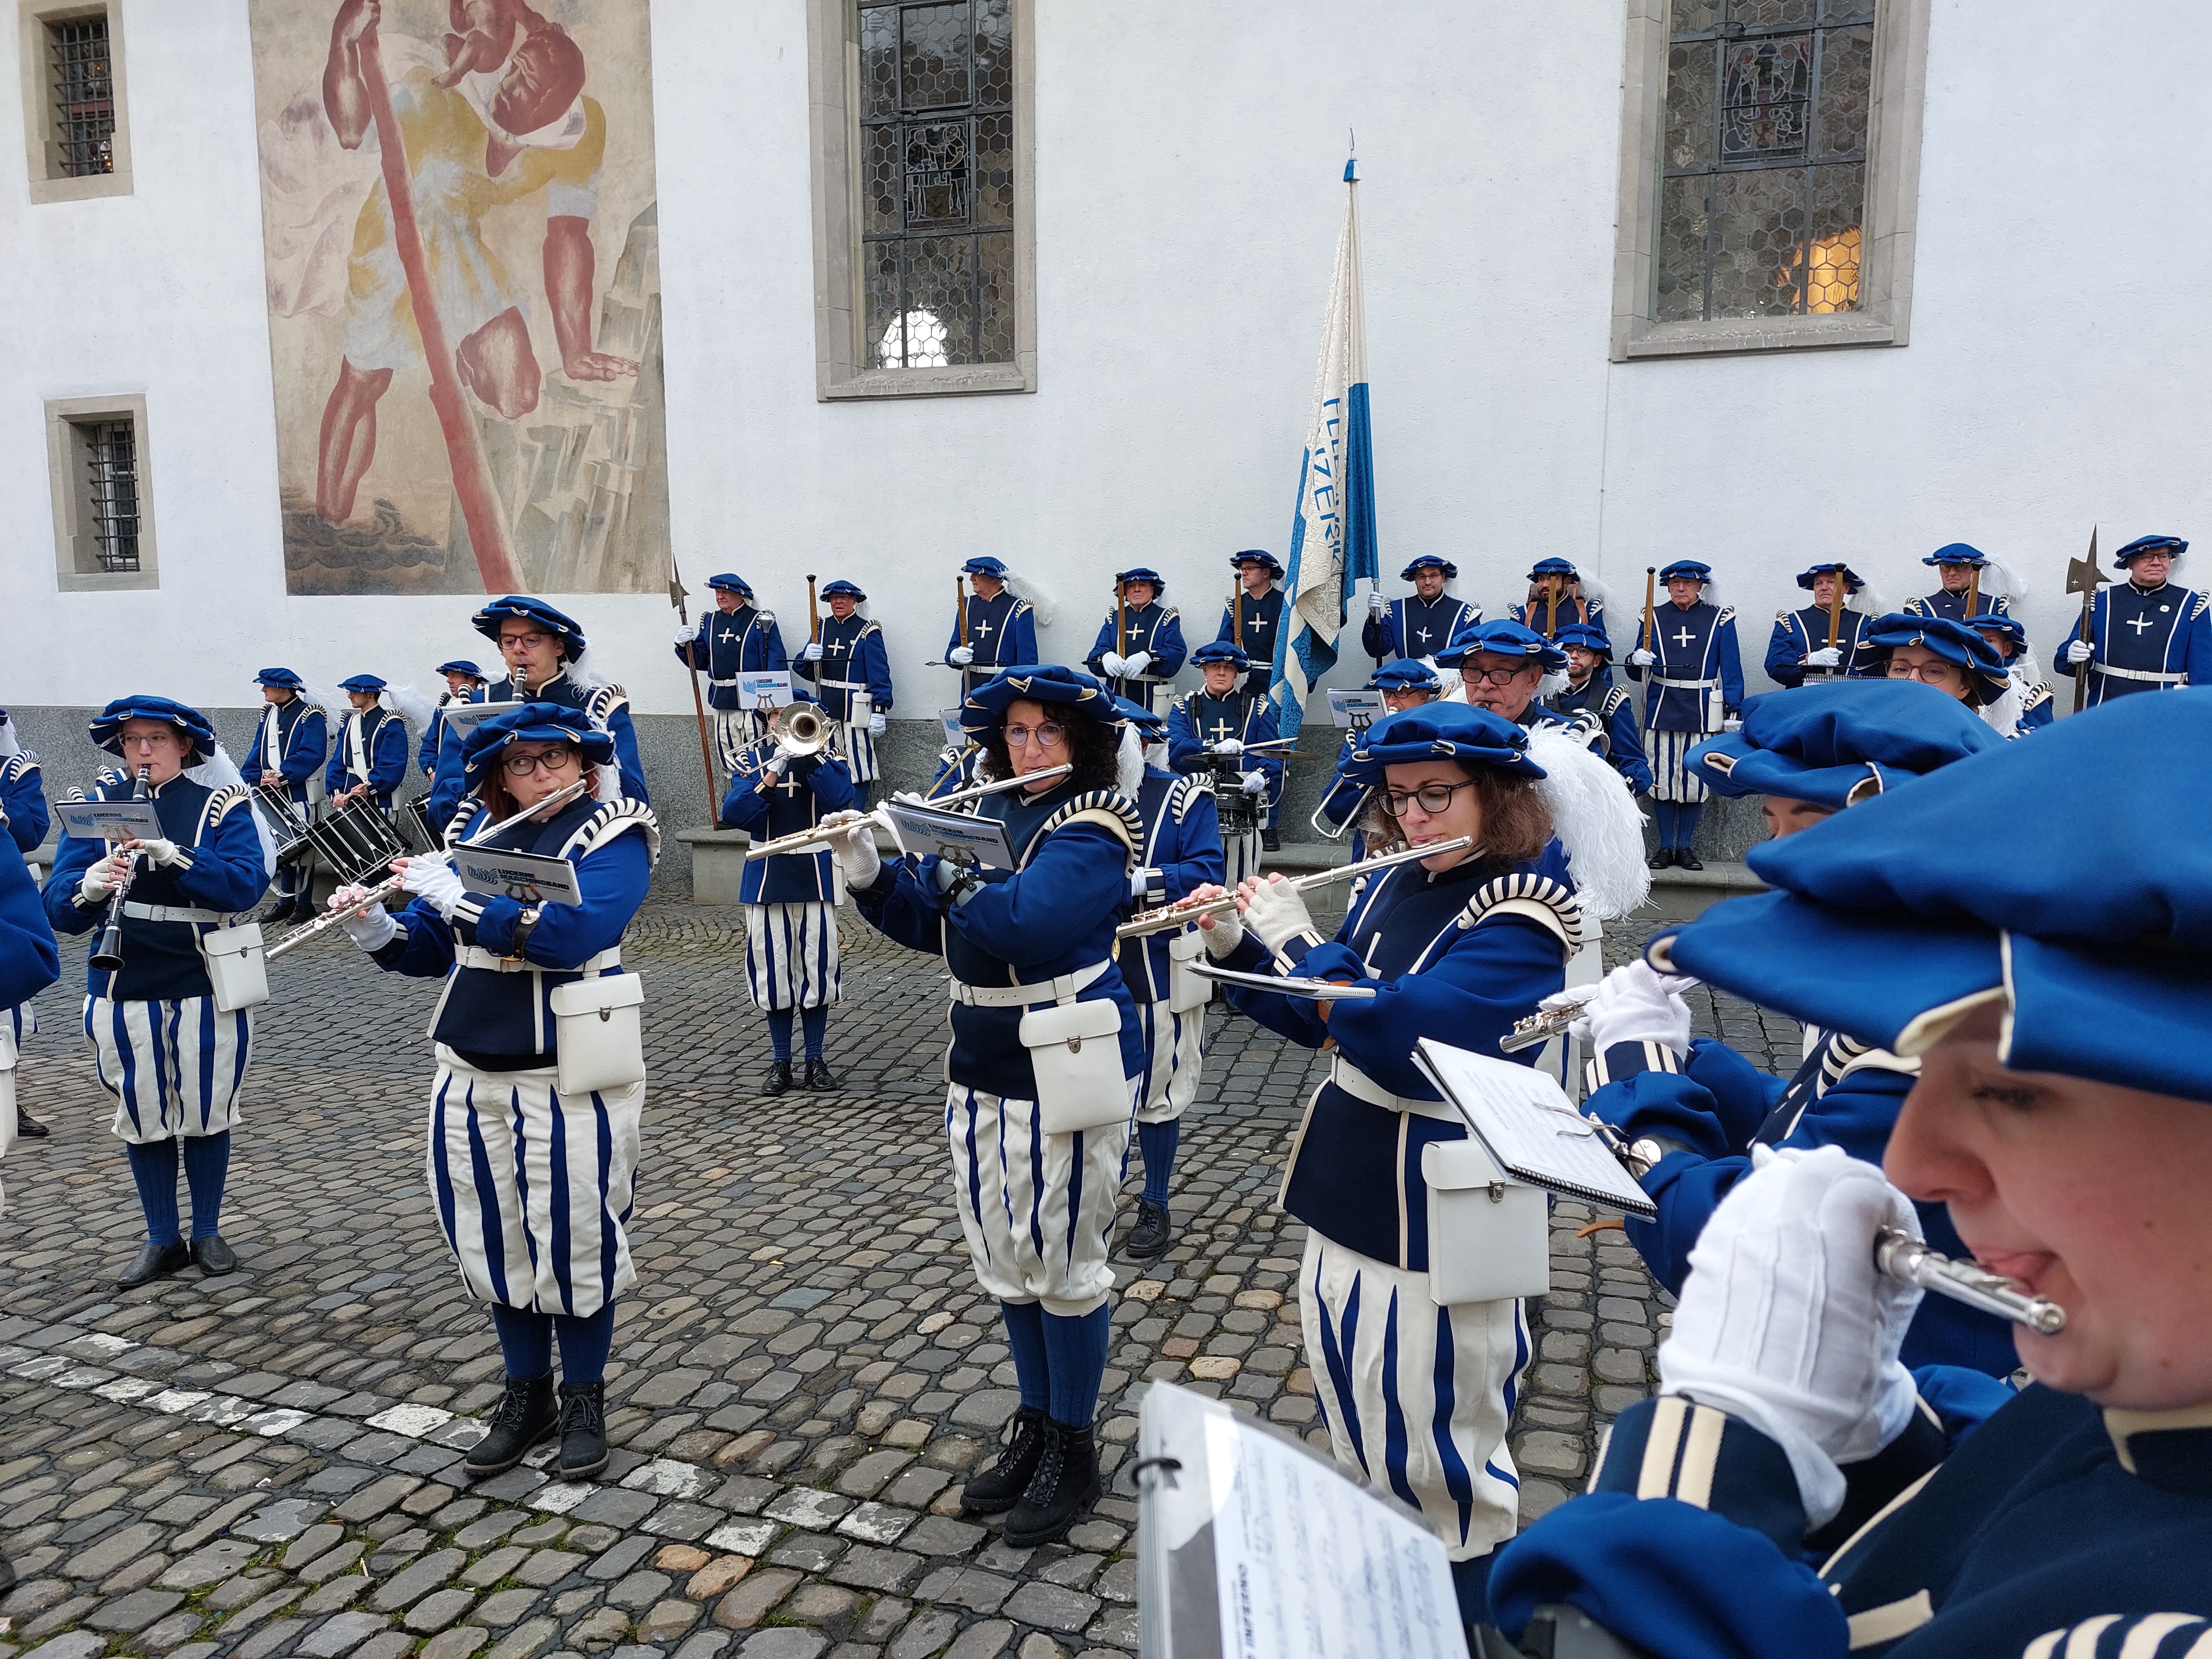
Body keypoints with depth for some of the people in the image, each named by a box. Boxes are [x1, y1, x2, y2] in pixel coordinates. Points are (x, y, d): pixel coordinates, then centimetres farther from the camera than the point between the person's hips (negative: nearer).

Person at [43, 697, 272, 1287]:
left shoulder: (221, 805, -3)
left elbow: (247, 884, -18)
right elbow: (60, 909, -3)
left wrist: (172, 854, -30)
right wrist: (91, 887, -25)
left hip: (207, 986, -2)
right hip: (125, 988, 2)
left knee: (206, 1112, 8)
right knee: (142, 1116, 10)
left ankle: (208, 1233, 25)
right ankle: (161, 1239, 25)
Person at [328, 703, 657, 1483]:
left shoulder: (613, 834, -9)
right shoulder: (480, 832, 7)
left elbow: (570, 934, -26)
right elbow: (429, 949, 12)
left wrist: (455, 895, -21)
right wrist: (373, 929, -8)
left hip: (569, 1077, -5)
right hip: (472, 1074, 5)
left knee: (574, 1242, 5)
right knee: (494, 1240, 14)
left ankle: (584, 1399, 25)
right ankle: (525, 1392, 33)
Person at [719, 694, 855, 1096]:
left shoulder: (827, 753, 5)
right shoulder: (752, 757, 6)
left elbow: (840, 799, -14)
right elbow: (735, 814, -9)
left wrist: (809, 755, -19)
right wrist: (772, 773, -18)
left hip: (816, 876, -1)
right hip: (767, 877, 1)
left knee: (819, 966, 3)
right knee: (773, 970, 5)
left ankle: (816, 1058, 16)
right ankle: (781, 1061, 16)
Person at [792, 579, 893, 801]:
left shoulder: (868, 631, -5)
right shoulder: (822, 628, 11)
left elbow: (879, 673, -10)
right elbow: (801, 668, 12)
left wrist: (879, 711, -18)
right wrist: (808, 656, -12)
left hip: (855, 711, -5)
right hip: (826, 709, 6)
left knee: (858, 766, -4)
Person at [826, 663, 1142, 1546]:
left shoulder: (1092, 827, -14)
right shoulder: (988, 815, 8)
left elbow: (1023, 922, -29)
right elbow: (926, 921, 9)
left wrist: (942, 862, -20)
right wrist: (870, 872, -7)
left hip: (1065, 1074, -7)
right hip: (982, 1068, 7)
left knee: (1063, 1262, 5)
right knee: (1005, 1260, 16)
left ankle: (1073, 1449, 23)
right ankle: (1033, 1426, 34)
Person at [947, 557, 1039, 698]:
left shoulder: (1018, 609, -5)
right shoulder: (967, 605, 13)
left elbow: (1028, 659, -8)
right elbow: (953, 648, 15)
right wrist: (955, 655, -9)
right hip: (971, 690, 5)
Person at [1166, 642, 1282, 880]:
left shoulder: (1257, 708, 13)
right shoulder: (1185, 707, 11)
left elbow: (1273, 754, 3)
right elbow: (1174, 752, -6)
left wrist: (1262, 775, -19)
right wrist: (1214, 747, -21)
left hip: (1246, 813, 1)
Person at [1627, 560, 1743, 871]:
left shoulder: (1720, 619, 6)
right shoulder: (1654, 618, 10)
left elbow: (1731, 668, 4)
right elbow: (1635, 672, 10)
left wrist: (1734, 709, -4)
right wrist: (1637, 661, -14)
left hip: (1703, 711, -1)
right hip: (1662, 708, 1)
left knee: (1695, 779, 2)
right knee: (1662, 777, 1)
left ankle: (1686, 846, 14)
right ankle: (1665, 845, 12)